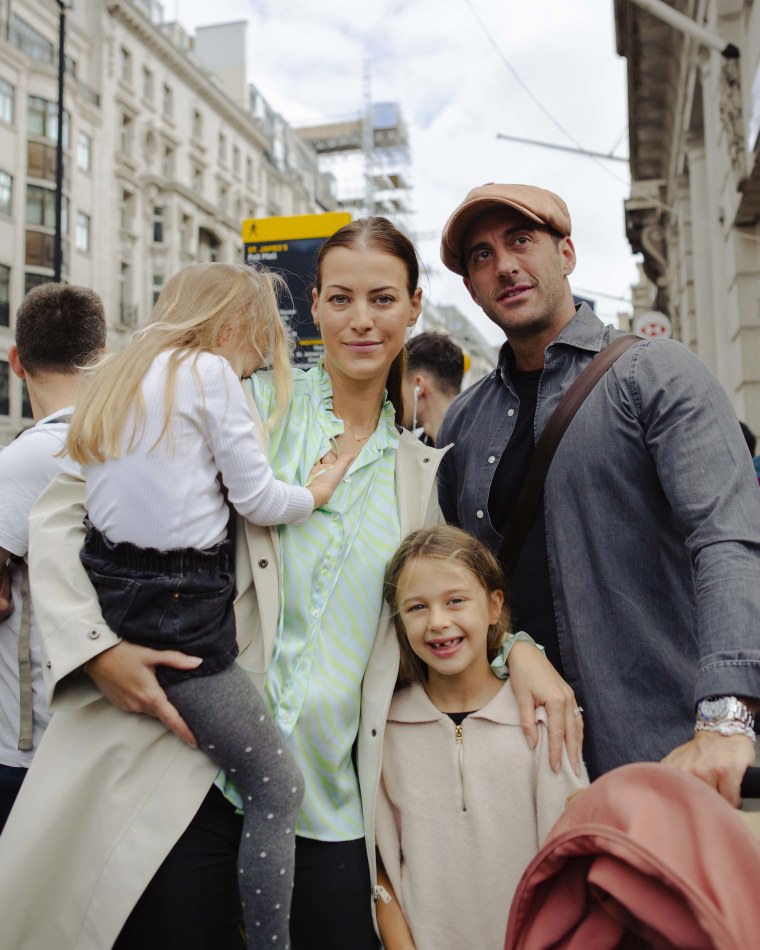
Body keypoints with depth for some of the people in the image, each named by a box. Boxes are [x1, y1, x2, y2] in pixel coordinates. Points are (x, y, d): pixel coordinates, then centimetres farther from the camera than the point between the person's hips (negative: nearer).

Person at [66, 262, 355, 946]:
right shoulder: (210, 372, -6)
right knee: (278, 788, 2)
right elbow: (259, 500, -6)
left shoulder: (117, 375, 15)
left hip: (110, 589, 8)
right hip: (179, 610, -8)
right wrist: (317, 491, 11)